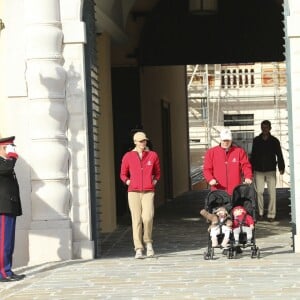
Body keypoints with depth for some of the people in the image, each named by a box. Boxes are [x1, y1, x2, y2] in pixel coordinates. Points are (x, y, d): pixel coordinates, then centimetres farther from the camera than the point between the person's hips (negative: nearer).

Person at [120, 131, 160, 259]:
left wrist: (155, 181, 6)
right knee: (136, 219, -5)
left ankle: (148, 242, 9)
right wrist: (127, 181, 1)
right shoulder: (128, 156, 4)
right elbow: (123, 174, 16)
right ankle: (138, 249, -1)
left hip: (148, 192, 0)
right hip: (133, 192, 0)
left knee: (147, 217, -17)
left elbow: (157, 172, 22)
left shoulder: (153, 155, 7)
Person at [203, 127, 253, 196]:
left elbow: (246, 166, 6)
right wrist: (210, 179, -13)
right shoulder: (211, 152, 8)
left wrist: (248, 177, -12)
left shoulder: (239, 151, 9)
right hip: (218, 190, -1)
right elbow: (207, 169, 5)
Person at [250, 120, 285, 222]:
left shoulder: (274, 141, 3)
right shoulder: (256, 140, 7)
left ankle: (271, 214, 2)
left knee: (272, 192, -3)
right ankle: (260, 213, 10)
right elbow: (253, 155, 11)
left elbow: (279, 155, -1)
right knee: (259, 191, -3)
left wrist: (281, 167, -12)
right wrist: (251, 168, 7)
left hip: (271, 170, -1)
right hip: (259, 170, 1)